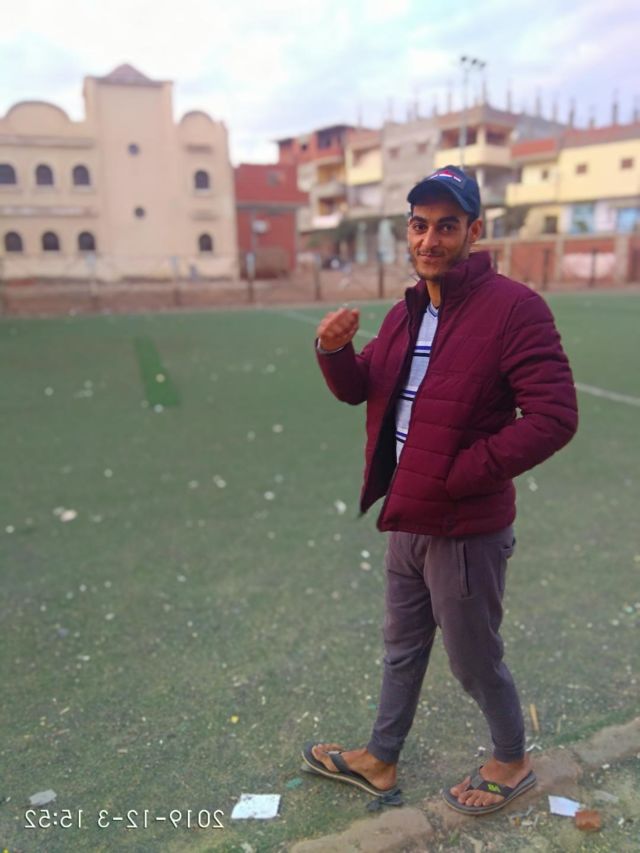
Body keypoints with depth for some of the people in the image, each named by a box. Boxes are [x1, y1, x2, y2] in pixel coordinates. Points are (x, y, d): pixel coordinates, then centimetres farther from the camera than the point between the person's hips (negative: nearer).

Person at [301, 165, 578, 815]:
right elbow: (358, 389, 12)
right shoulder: (406, 313, 8)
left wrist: (458, 476, -22)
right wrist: (334, 350, -10)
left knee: (474, 661, 14)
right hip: (408, 519, 7)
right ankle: (379, 761, 45)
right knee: (403, 648, 23)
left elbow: (554, 417, -23)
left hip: (466, 530, -7)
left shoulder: (514, 309, -17)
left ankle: (512, 764, 43)